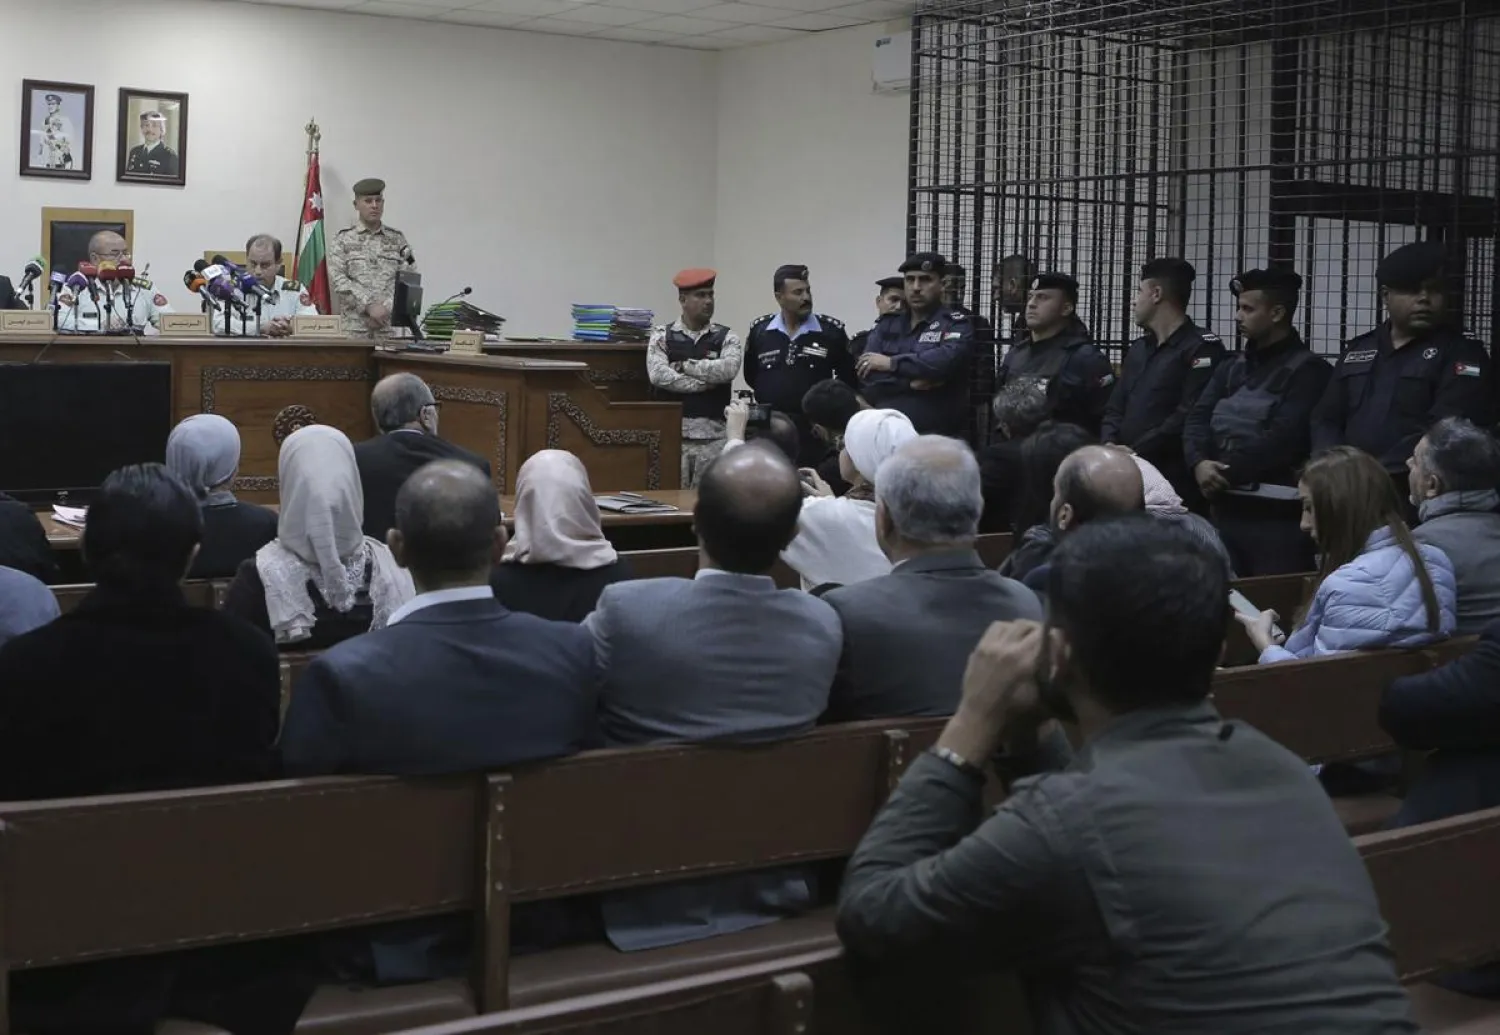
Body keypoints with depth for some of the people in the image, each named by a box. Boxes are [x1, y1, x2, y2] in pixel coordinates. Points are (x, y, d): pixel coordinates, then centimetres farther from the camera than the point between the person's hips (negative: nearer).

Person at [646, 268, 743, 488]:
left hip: (713, 435, 1)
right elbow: (659, 375, -11)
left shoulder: (726, 337, 7)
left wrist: (684, 366, -8)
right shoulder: (662, 336, 5)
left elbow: (728, 369, -13)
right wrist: (707, 381, -10)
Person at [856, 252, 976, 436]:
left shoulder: (957, 325, 3)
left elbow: (947, 360, -19)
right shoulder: (886, 326, 15)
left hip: (936, 436, -4)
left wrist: (892, 363, -11)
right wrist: (911, 382, -13)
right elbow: (866, 374, 1)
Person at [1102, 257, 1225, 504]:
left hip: (1173, 479, -7)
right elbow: (1115, 409, 16)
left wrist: (1134, 454, -17)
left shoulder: (1202, 348, -6)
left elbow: (1188, 418, -17)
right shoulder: (1138, 349, 21)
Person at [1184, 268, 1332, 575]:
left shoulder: (1308, 370, -4)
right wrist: (1200, 463, -11)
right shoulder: (1231, 368, 19)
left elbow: (1284, 438, -15)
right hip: (1224, 507, 7)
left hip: (1277, 514, -7)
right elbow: (1197, 419, 9)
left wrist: (1226, 473, -12)